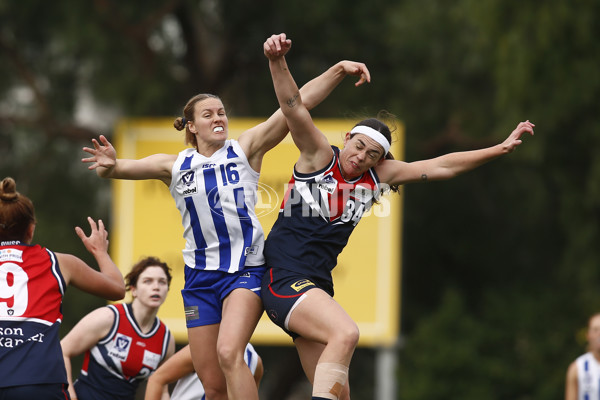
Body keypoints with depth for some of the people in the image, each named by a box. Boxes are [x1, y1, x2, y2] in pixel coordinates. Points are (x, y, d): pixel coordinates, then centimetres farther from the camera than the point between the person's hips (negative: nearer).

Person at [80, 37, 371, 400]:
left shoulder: (246, 149, 3)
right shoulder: (175, 166, 11)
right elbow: (126, 168, 1)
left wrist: (338, 71, -14)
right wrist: (110, 165, -23)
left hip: (246, 269, -4)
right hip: (200, 275, 4)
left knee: (229, 353, -27)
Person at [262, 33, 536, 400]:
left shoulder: (377, 176, 11)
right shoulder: (320, 156, -3)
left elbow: (440, 166, 14)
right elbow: (294, 106, -16)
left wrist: (500, 149, 12)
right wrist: (277, 61, -31)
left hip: (317, 287, 7)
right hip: (285, 277, -7)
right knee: (346, 332, -33)